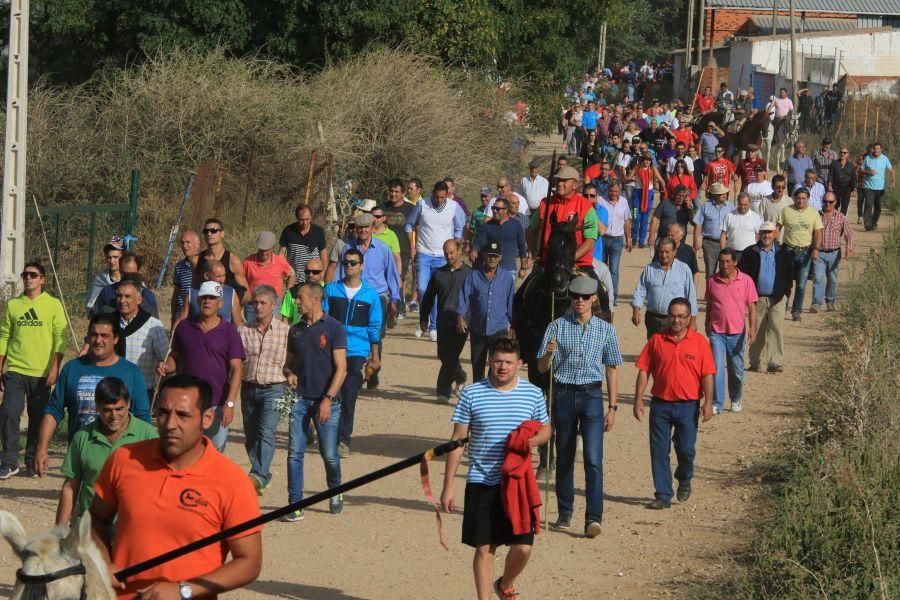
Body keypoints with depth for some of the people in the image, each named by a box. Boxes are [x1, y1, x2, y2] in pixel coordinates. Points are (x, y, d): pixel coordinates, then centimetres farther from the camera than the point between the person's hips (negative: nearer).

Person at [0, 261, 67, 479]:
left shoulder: (53, 305, 1)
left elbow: (60, 339, -3)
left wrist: (55, 367, -12)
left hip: (41, 373, -1)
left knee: (38, 419, 5)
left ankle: (33, 462, 18)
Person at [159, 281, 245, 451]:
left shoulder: (229, 331, 0)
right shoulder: (184, 327, 9)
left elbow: (237, 369, -4)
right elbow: (175, 356, 18)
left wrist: (230, 404, -14)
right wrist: (166, 367, -7)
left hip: (216, 404, -2)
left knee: (216, 449, -2)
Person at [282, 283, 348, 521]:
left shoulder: (334, 328, -3)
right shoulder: (296, 330, 13)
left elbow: (341, 368, -7)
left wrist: (328, 399, -15)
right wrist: (289, 374, -2)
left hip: (325, 400, -4)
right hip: (300, 399, 4)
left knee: (329, 454, 1)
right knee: (295, 453, -4)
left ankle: (335, 492, 28)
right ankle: (295, 505, -1)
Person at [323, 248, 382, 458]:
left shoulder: (371, 295, 5)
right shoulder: (331, 290, 5)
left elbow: (375, 328, 9)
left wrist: (375, 358, 10)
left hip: (357, 352, -1)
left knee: (349, 396, -7)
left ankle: (343, 439, -1)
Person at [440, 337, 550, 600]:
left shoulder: (533, 394, 3)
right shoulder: (471, 394, -1)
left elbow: (545, 429, 16)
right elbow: (458, 440, 2)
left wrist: (536, 439, -10)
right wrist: (448, 486, -1)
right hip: (481, 483, -1)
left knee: (522, 547, -1)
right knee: (484, 548, 2)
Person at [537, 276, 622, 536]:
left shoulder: (606, 329, 3)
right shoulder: (557, 327, 1)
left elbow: (611, 370, 8)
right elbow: (542, 368, 2)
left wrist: (612, 407, 4)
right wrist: (549, 353, -21)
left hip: (591, 395, -1)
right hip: (563, 394, 1)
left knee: (593, 458, -12)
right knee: (564, 458, 10)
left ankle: (593, 517, -15)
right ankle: (565, 512, 21)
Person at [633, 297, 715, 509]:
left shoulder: (699, 342, -1)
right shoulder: (657, 340, 3)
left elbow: (707, 375, -2)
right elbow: (644, 370, 5)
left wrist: (708, 403, -9)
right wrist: (638, 399, -1)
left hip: (688, 405, -1)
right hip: (660, 404, 1)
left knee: (686, 449, -1)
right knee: (659, 451, 1)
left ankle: (685, 480, 30)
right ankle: (663, 495, 9)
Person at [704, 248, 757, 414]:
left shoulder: (746, 281, -3)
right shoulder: (712, 281, 2)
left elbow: (751, 307, -1)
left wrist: (752, 328, -10)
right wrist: (707, 326, 18)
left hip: (737, 332, 0)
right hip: (716, 332, 0)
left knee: (736, 370, 10)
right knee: (717, 367, -10)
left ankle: (736, 400, 29)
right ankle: (717, 403, -7)